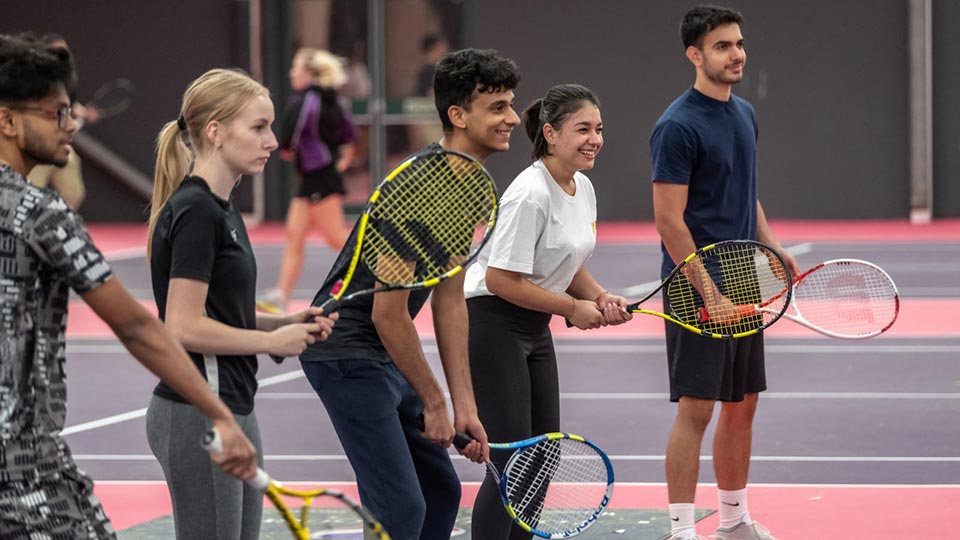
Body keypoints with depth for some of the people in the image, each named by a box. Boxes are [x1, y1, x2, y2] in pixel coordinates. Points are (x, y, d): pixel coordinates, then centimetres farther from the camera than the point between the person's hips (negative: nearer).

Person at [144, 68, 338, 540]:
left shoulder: (220, 208, 13)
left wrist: (287, 322, 6)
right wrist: (273, 341, -12)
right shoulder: (195, 212, -17)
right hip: (197, 417, -10)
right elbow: (184, 328, -22)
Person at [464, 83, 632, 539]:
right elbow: (501, 280, -24)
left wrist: (600, 297, -1)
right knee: (512, 460, -11)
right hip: (491, 325, -10)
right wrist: (572, 307, -16)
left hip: (534, 330, 10)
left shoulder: (583, 188, 6)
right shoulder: (530, 195, -23)